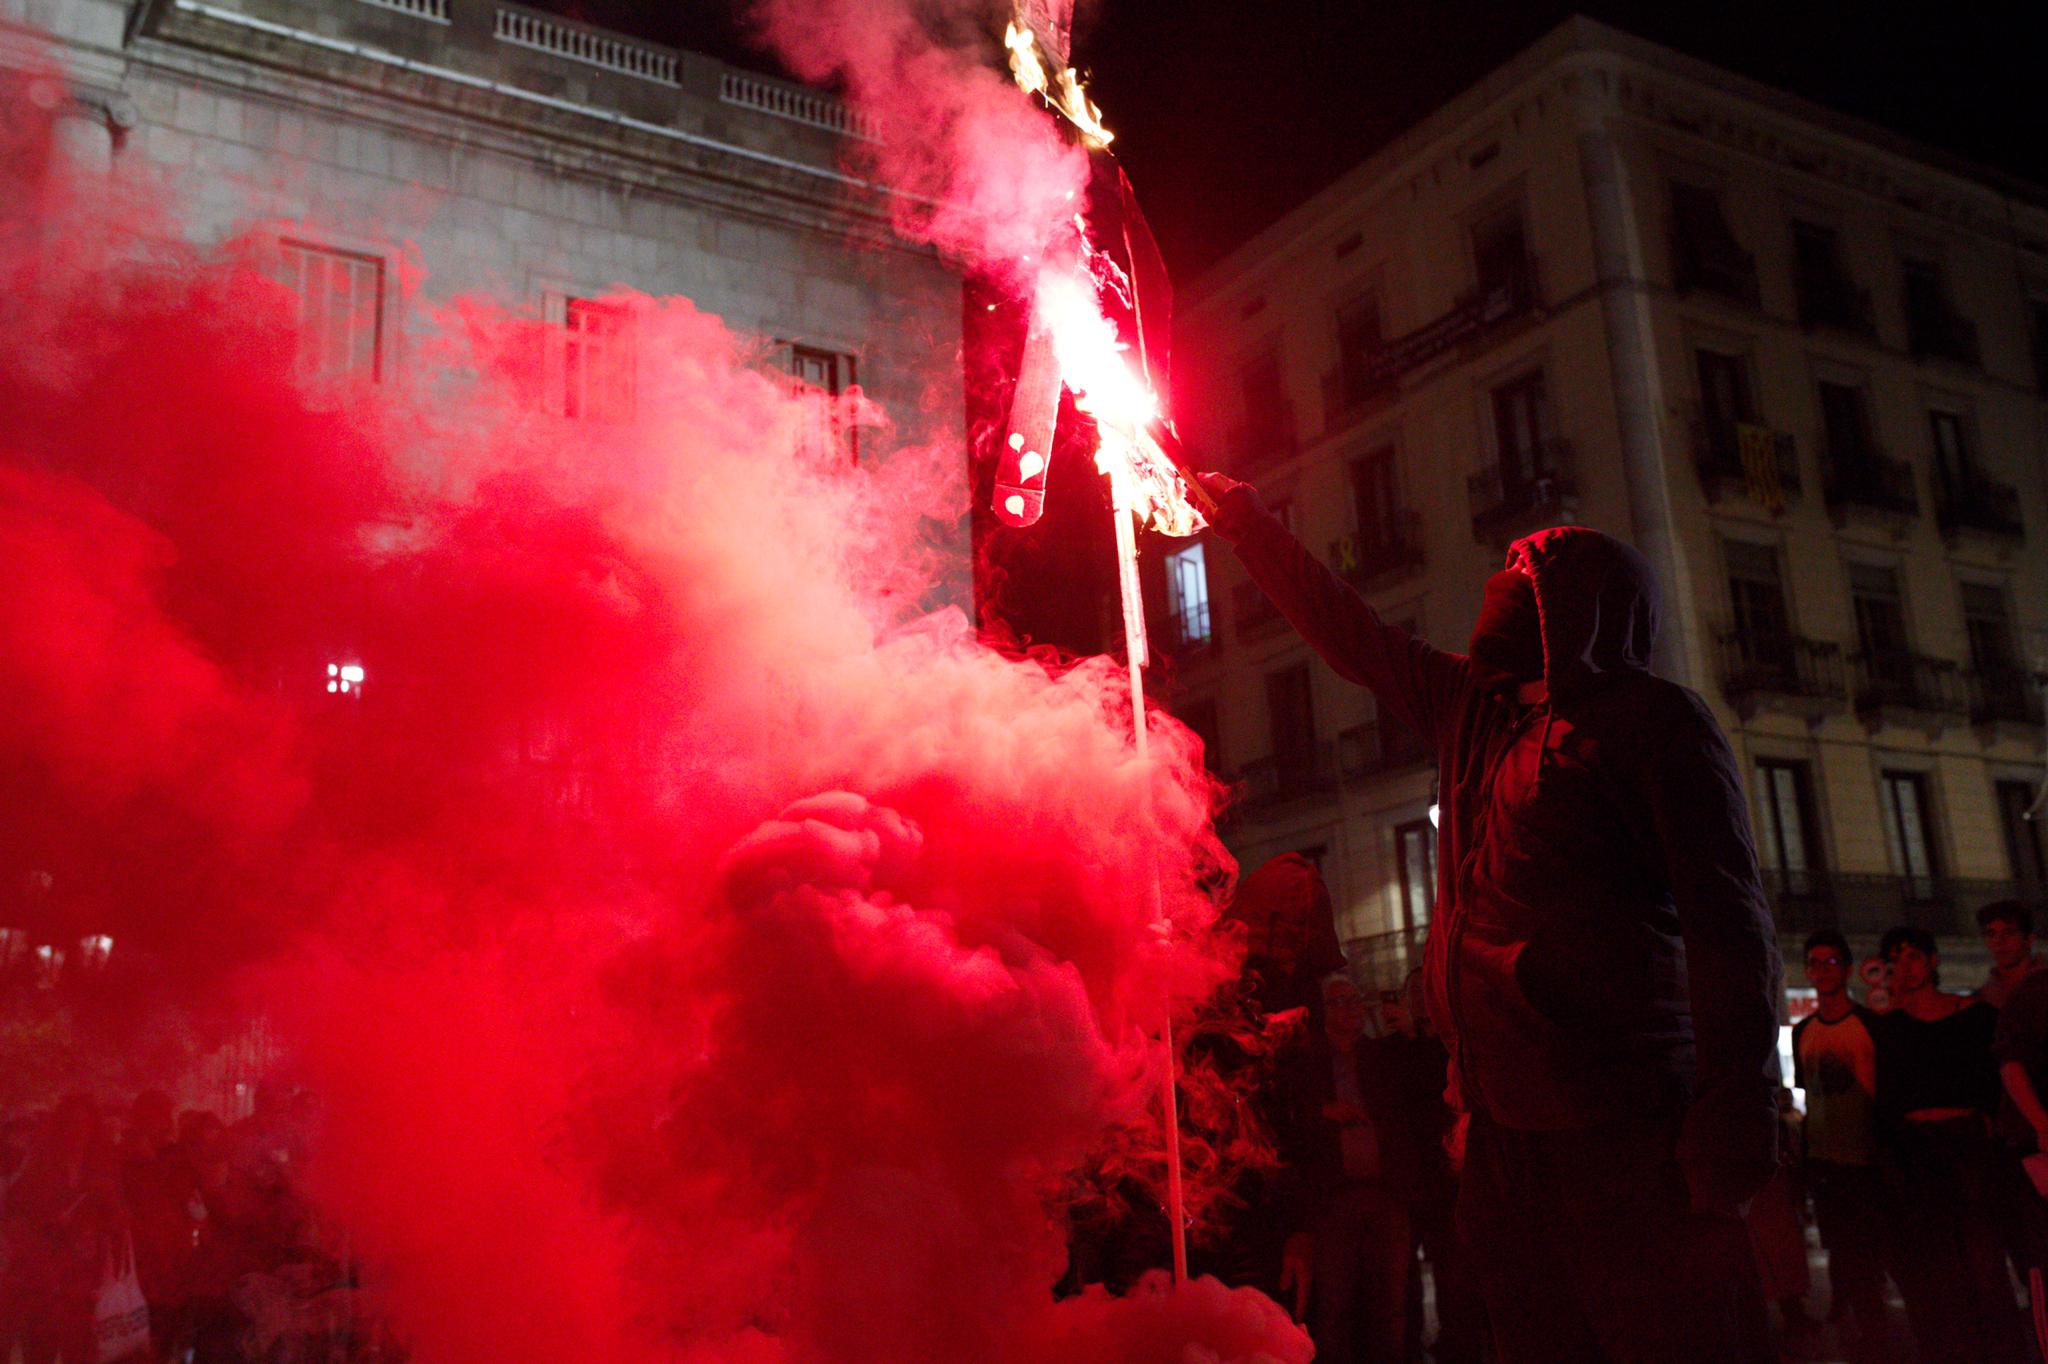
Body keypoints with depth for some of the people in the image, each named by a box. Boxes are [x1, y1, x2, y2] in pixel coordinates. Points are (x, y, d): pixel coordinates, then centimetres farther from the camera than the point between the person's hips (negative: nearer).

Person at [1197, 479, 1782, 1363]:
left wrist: (1736, 1118, -19)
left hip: (1624, 1135, -6)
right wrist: (1235, 514, 29)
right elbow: (1342, 629, 26)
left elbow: (1727, 922, -10)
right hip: (1504, 1125, 7)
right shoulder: (1470, 708, 17)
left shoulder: (1653, 718, -2)